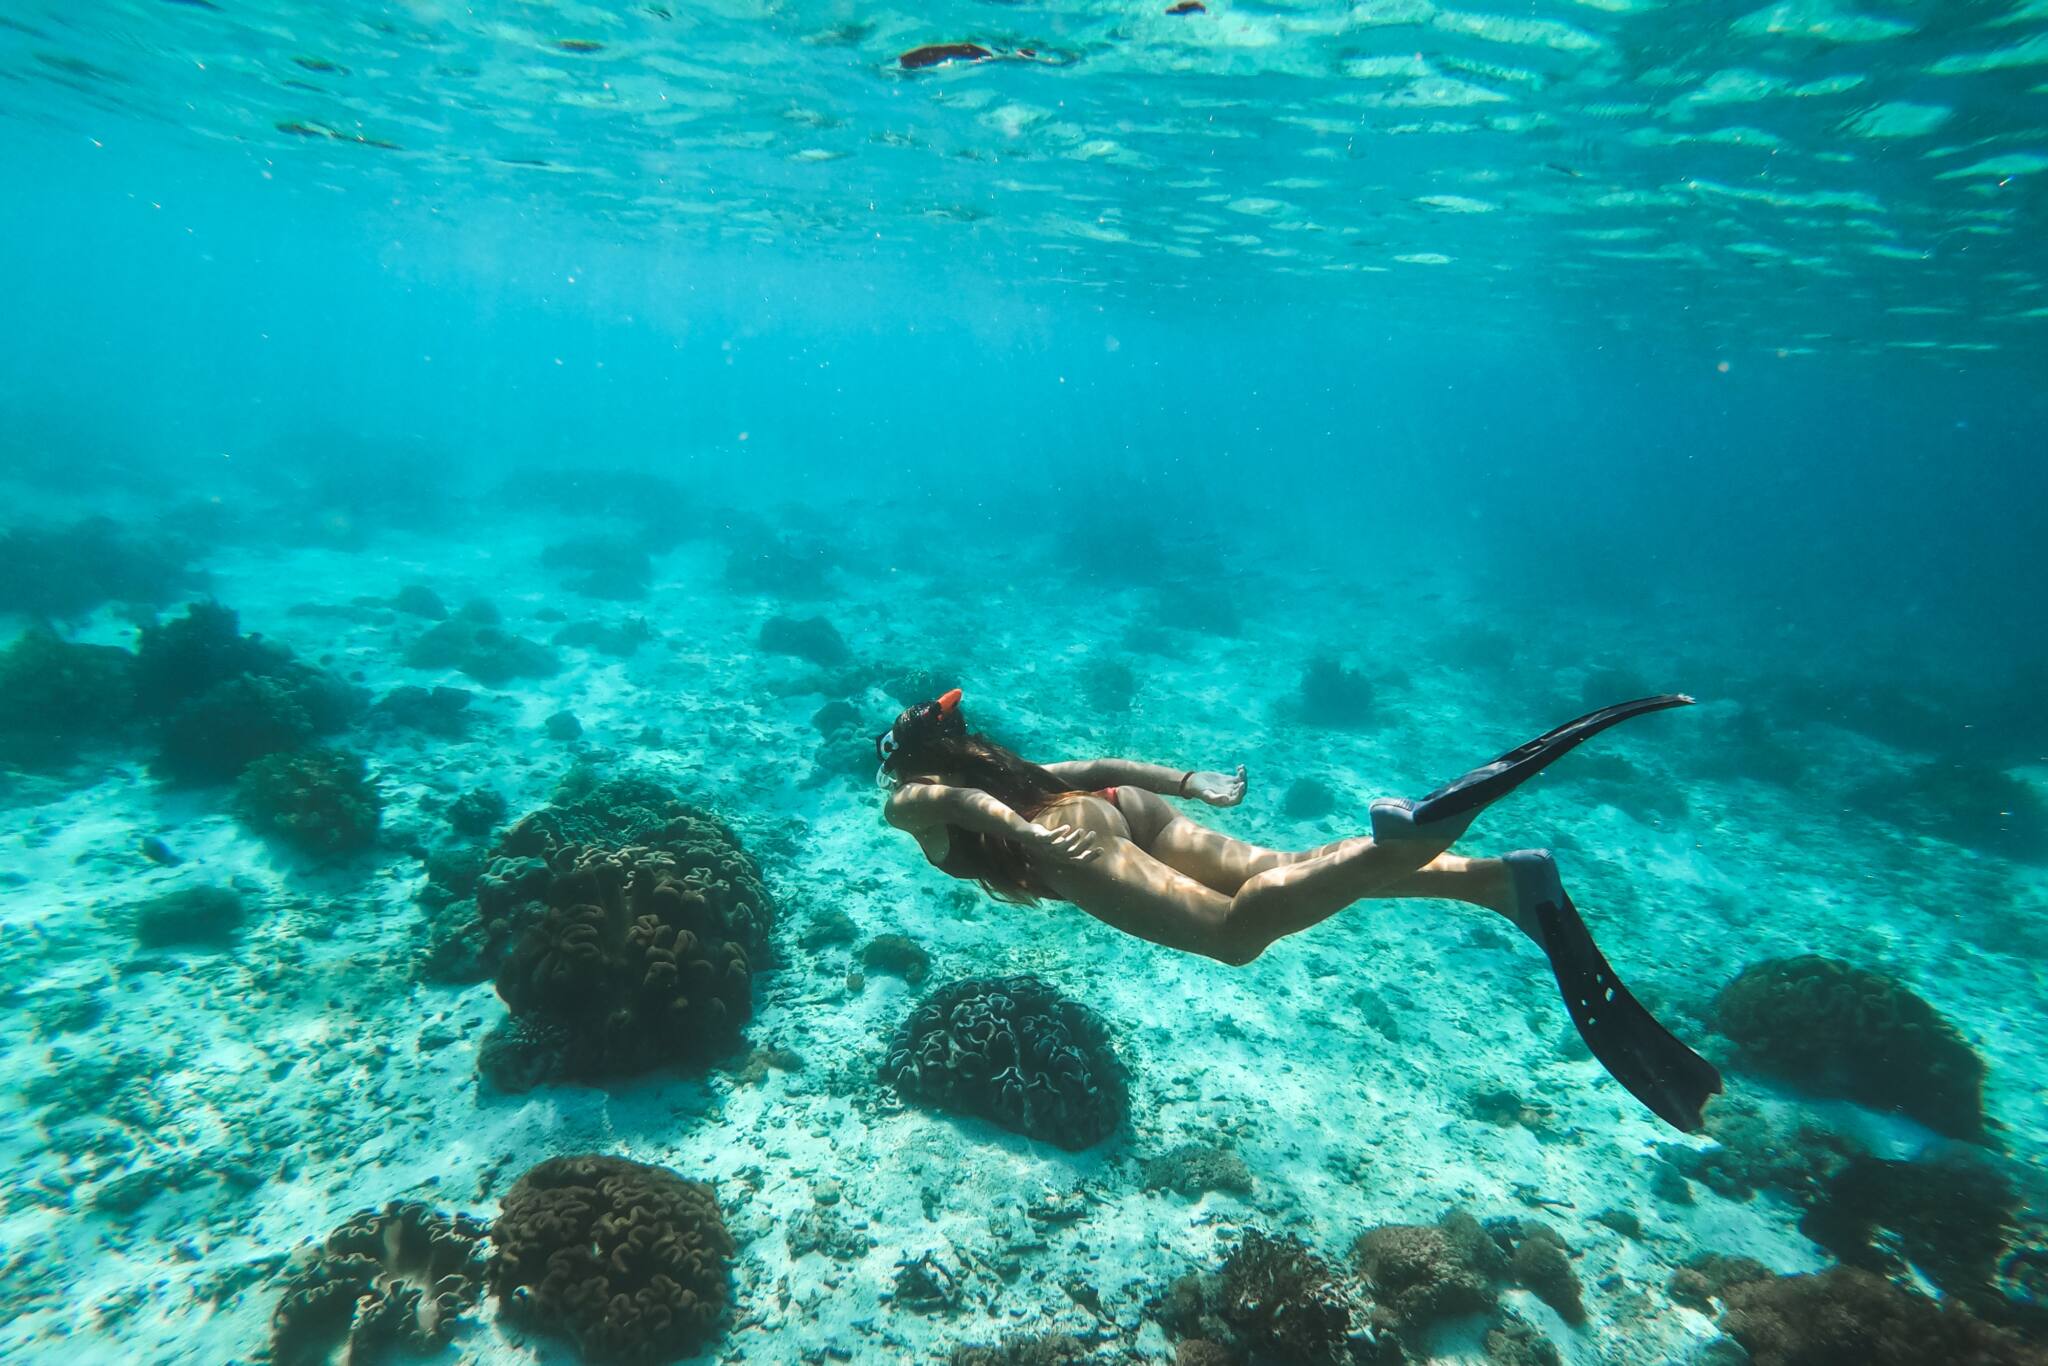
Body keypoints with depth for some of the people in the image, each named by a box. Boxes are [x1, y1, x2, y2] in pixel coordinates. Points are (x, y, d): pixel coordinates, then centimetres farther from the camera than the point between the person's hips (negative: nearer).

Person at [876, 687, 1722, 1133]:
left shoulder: (907, 803, 23)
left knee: (1234, 930, -26)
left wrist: (1023, 833, -14)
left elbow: (960, 797, -2)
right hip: (1126, 809, 7)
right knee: (1276, 872, -11)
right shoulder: (1004, 766, 40)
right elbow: (1102, 767, 31)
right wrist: (1191, 784, 26)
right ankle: (1504, 878, -26)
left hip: (1071, 844, -7)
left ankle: (1405, 838, -46)